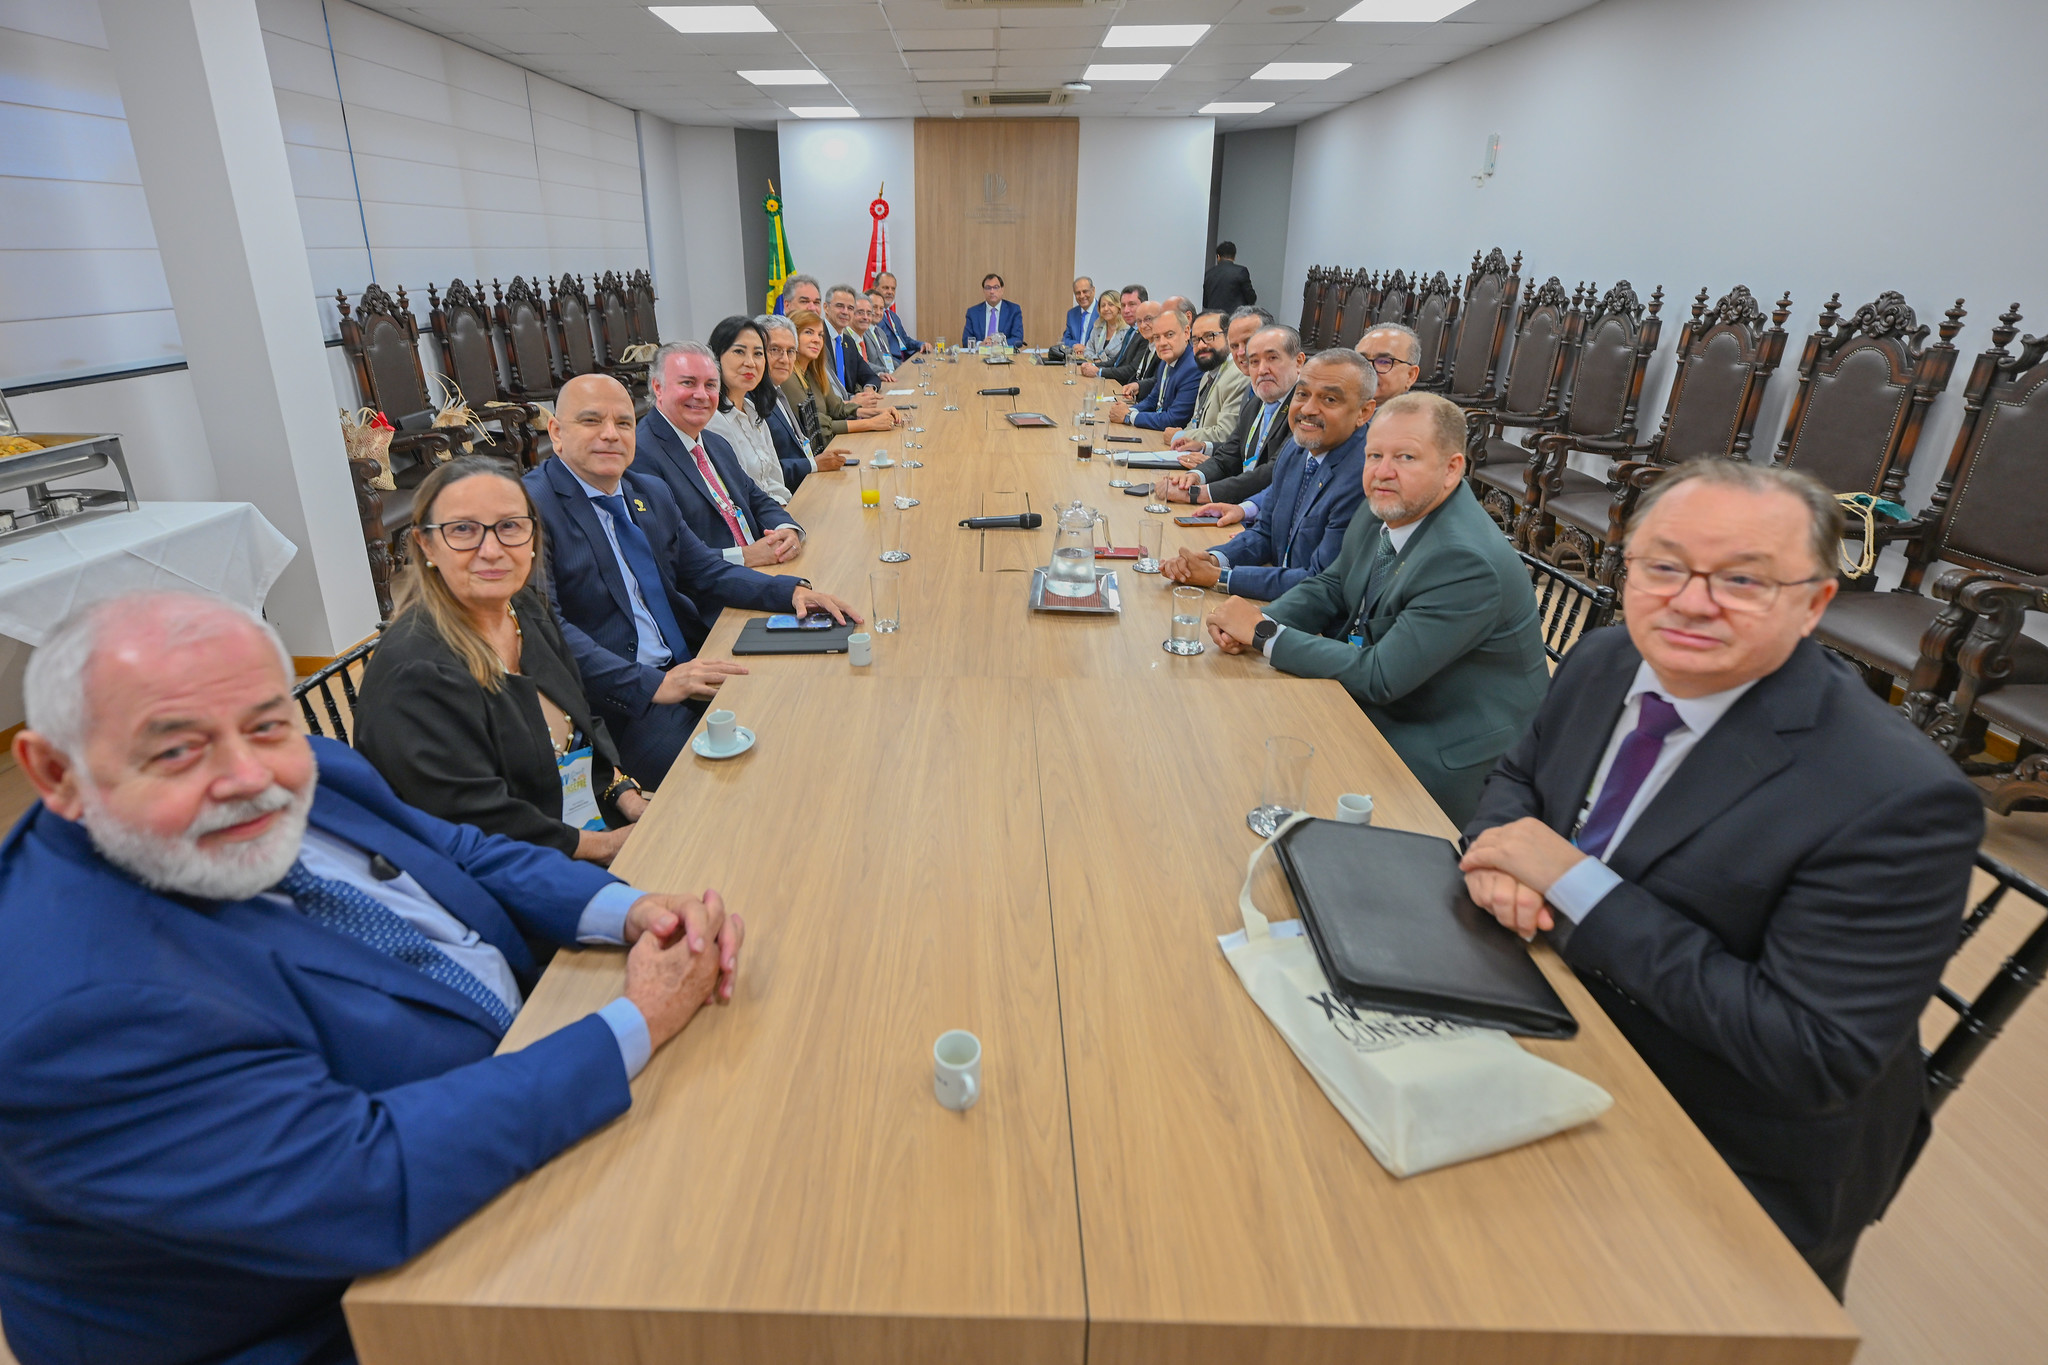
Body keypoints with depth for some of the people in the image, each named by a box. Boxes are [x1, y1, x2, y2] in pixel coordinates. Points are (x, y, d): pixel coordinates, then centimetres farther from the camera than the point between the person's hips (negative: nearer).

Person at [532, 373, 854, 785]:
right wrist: (653, 684, -26)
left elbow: (706, 570, 20)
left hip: (689, 667, 7)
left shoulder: (653, 491, 16)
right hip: (620, 702, -7)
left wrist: (791, 591, 1)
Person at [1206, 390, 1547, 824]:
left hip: (1448, 756, -8)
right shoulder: (1385, 512, -2)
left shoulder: (1469, 562, -29)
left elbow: (1378, 678, -29)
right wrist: (1257, 623, -12)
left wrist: (1265, 634, -23)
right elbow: (1330, 588, 9)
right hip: (1378, 707, 8)